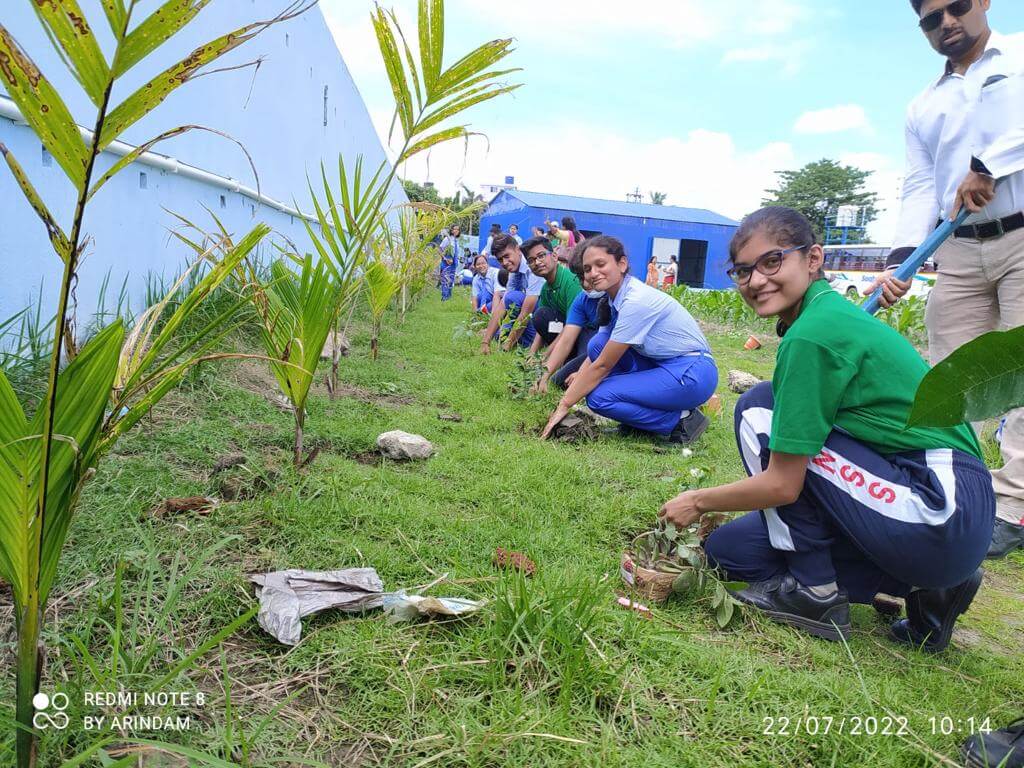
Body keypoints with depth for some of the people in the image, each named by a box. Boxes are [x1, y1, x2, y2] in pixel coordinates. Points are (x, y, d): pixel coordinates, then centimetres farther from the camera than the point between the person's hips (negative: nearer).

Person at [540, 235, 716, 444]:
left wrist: (564, 406, -12)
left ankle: (682, 419, -5)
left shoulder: (636, 300, -22)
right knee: (598, 344, -2)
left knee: (599, 397, -17)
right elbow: (596, 352, 10)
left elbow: (602, 365, -19)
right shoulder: (615, 298, 4)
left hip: (694, 374, -9)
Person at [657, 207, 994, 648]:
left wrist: (699, 502, -1)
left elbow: (782, 485, -17)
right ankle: (920, 585, 9)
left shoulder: (811, 335, -19)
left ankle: (815, 591, 0)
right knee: (727, 549, 8)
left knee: (759, 411, -9)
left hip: (943, 518, -9)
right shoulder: (833, 311, 10)